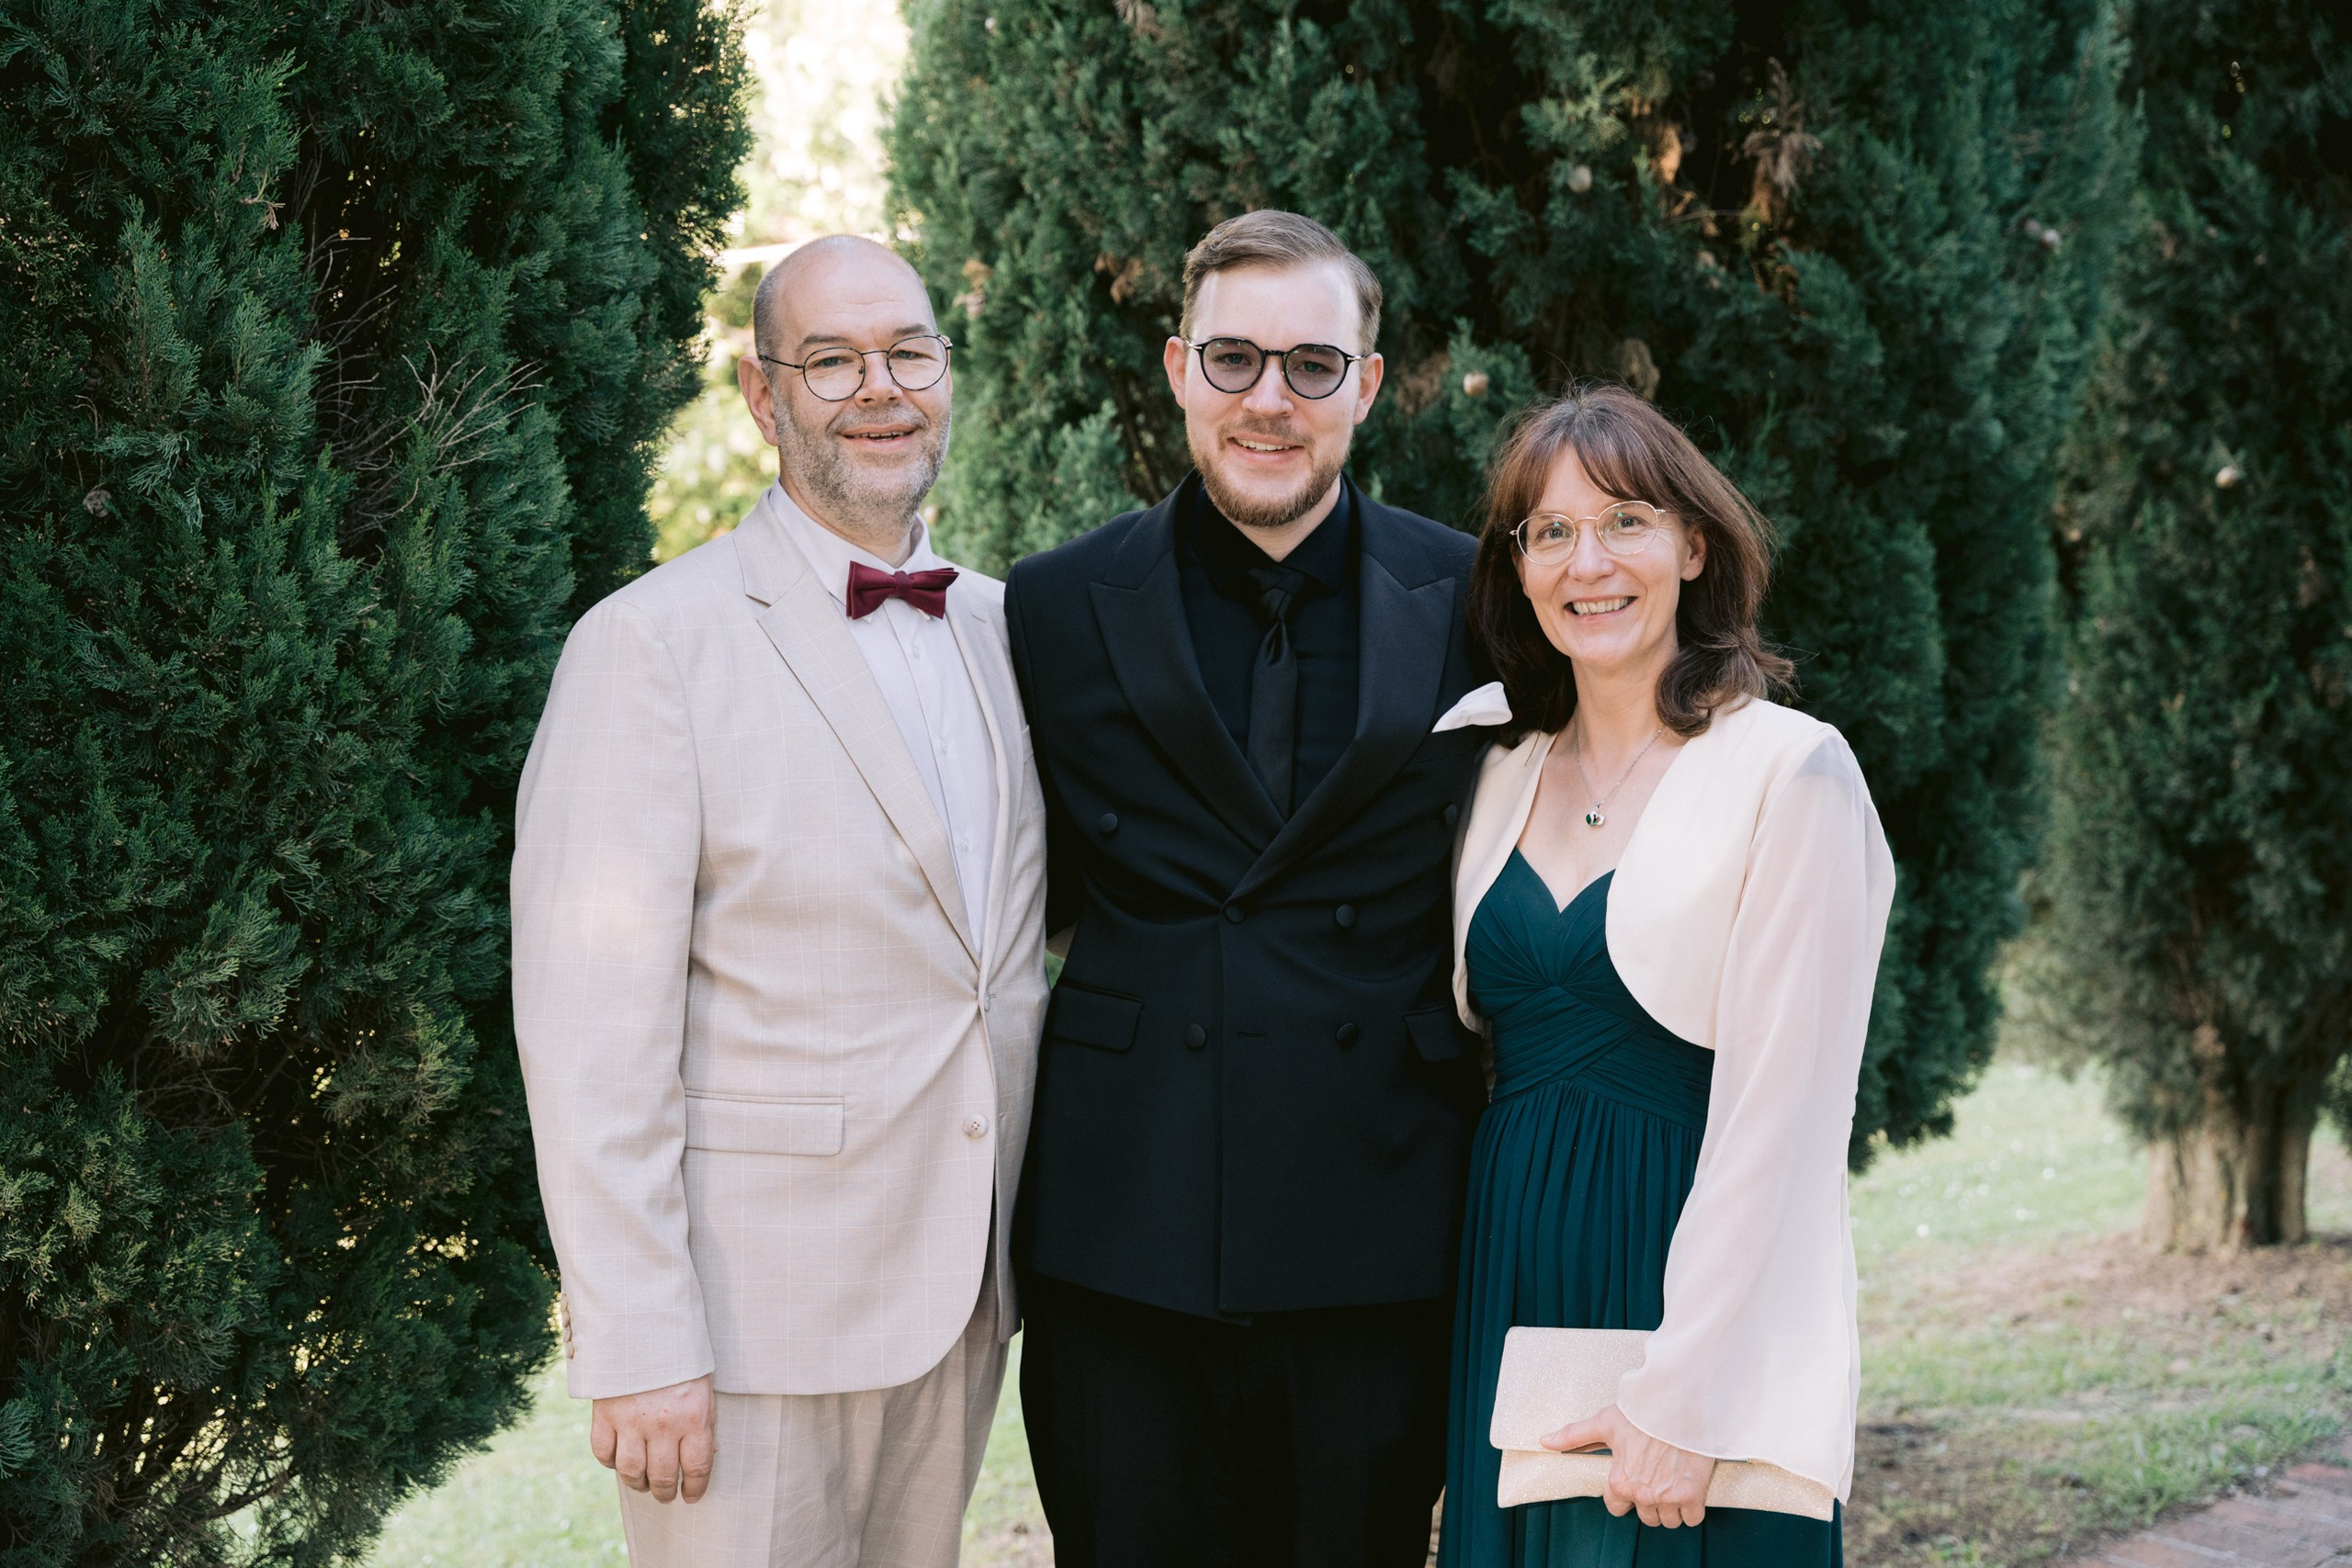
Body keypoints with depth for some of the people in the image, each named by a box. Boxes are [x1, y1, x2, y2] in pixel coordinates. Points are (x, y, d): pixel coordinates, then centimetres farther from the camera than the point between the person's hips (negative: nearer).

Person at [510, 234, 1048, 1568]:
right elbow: (595, 1035, -14)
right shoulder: (653, 644, -11)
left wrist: (1025, 1247, 11)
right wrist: (638, 1349, -17)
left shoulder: (1001, 624, 10)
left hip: (965, 1289, 6)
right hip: (758, 1307, -6)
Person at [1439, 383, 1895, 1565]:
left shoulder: (1787, 771, -8)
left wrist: (1686, 1400, -17)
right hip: (1510, 1294, 5)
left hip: (1692, 1280, -5)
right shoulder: (1506, 773, 10)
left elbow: (1777, 1110, -13)